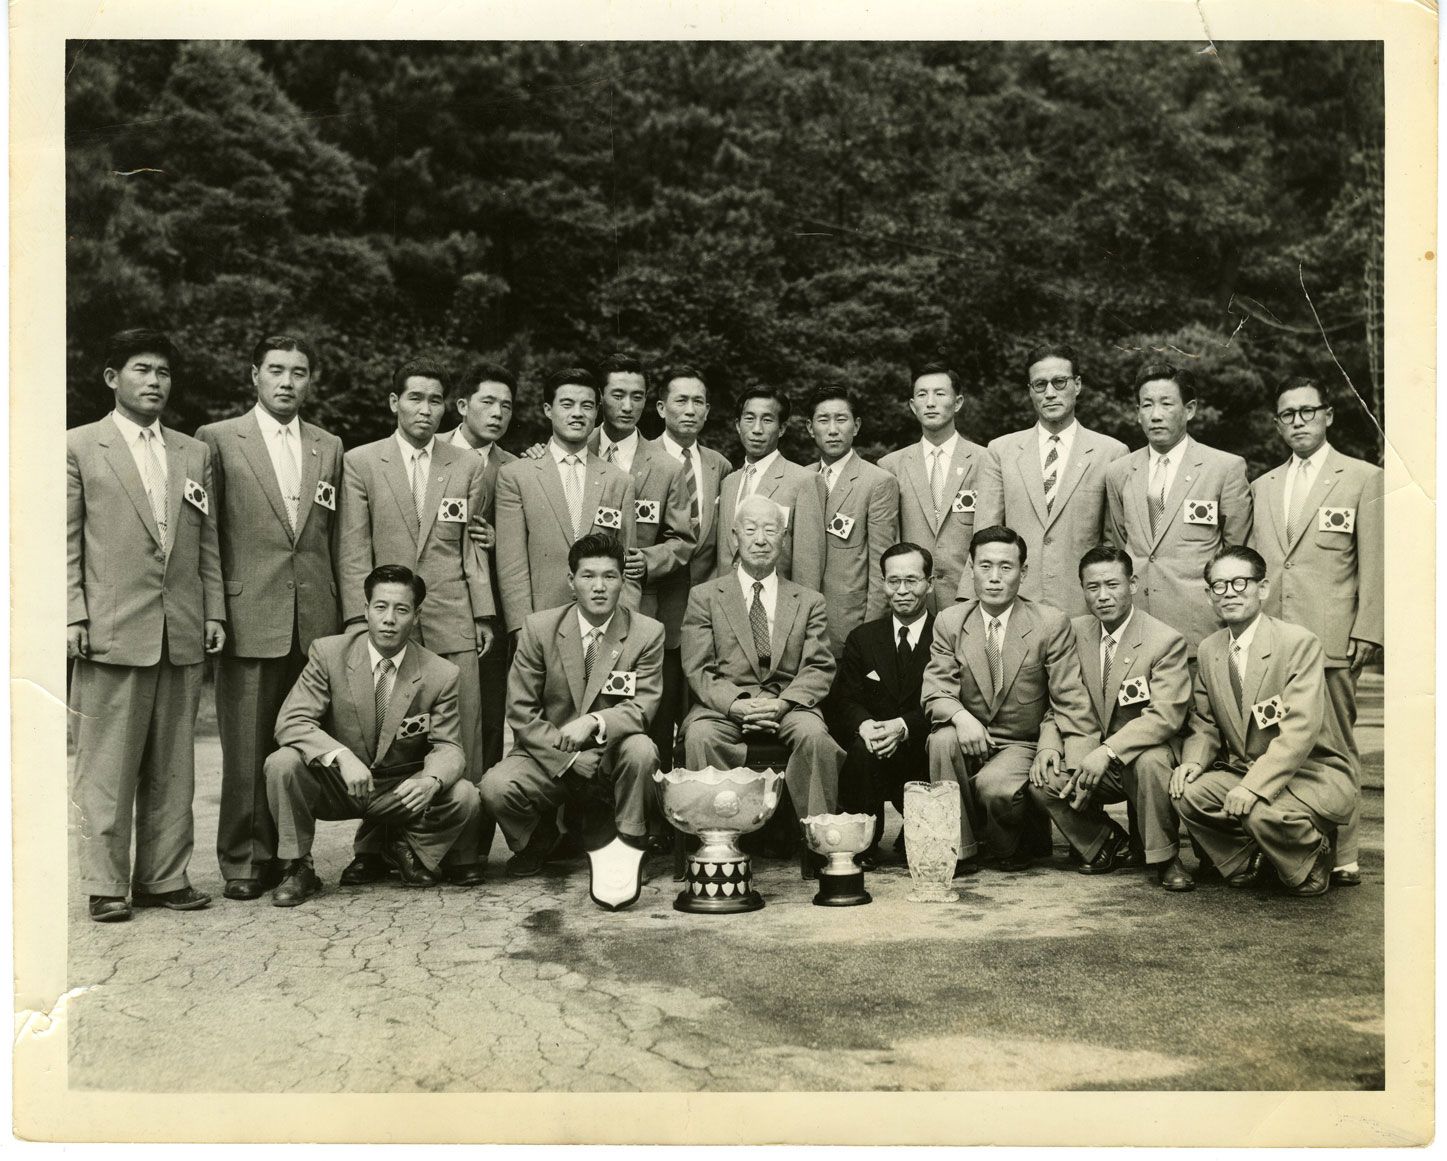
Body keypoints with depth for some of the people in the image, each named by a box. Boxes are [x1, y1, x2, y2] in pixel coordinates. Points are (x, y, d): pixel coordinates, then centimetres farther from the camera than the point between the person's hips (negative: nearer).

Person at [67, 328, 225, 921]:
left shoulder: (195, 454, 16)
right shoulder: (79, 447, 5)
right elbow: (66, 543, 1)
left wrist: (214, 612, 7)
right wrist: (73, 616, -7)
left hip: (183, 633, 4)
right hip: (112, 631, -4)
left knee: (173, 765, 8)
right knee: (107, 765, 1)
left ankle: (164, 877, 16)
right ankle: (105, 884, 10)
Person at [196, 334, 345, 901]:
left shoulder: (329, 447, 15)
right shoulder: (218, 440, 4)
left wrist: (341, 609, 11)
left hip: (314, 620, 3)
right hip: (248, 616, -3)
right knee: (246, 750, 1)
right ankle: (242, 862, 12)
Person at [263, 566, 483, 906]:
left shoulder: (441, 675, -10)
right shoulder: (328, 653, -11)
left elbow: (448, 747, -10)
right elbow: (291, 722, -17)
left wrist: (431, 781, -35)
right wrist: (342, 757, -36)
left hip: (401, 791, 0)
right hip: (335, 785, 0)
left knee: (464, 797, -25)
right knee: (283, 763, -28)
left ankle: (408, 848, 9)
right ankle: (297, 867, -5)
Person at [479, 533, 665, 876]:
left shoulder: (647, 633, -4)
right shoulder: (539, 628, -3)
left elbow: (642, 708, -11)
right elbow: (520, 712, -4)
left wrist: (593, 722, -31)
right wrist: (569, 757, -15)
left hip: (611, 758, 0)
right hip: (549, 757, 1)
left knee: (640, 749, -33)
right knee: (495, 787, -26)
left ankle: (627, 847, -7)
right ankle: (537, 840, 10)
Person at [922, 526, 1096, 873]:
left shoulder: (1051, 623, -5)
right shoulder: (949, 621, 1)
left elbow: (1070, 700, -7)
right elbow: (935, 691, -5)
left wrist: (1084, 765, -19)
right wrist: (959, 716, -29)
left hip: (1021, 744, -2)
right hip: (969, 739, 2)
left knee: (994, 785, -32)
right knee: (943, 739, -30)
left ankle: (1007, 847, 5)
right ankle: (960, 850, -13)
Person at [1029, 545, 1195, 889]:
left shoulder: (1166, 641, -12)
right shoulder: (1075, 632, 3)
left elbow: (1166, 716, -21)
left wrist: (1109, 751, -32)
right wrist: (1049, 745, -12)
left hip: (1144, 754, -4)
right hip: (1090, 756, 4)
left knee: (1150, 761, -38)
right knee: (1040, 781, -21)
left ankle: (1165, 858, -12)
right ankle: (1103, 841, 7)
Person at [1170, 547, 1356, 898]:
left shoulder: (1299, 642, -16)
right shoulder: (1208, 649, 4)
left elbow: (1301, 729, -25)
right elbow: (1204, 725, 10)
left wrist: (1253, 786, -35)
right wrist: (1194, 760, -13)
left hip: (1313, 774, -6)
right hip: (1243, 772, 6)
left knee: (1262, 813, -33)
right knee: (1190, 794, -20)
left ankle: (1312, 860, 2)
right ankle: (1245, 863, 8)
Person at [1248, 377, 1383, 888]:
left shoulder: (1363, 479, 6)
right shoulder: (1262, 486, 19)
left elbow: (1374, 564, 1)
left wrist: (1367, 632, -7)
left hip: (1331, 639, -4)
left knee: (1336, 747, -1)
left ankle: (1342, 857, 6)